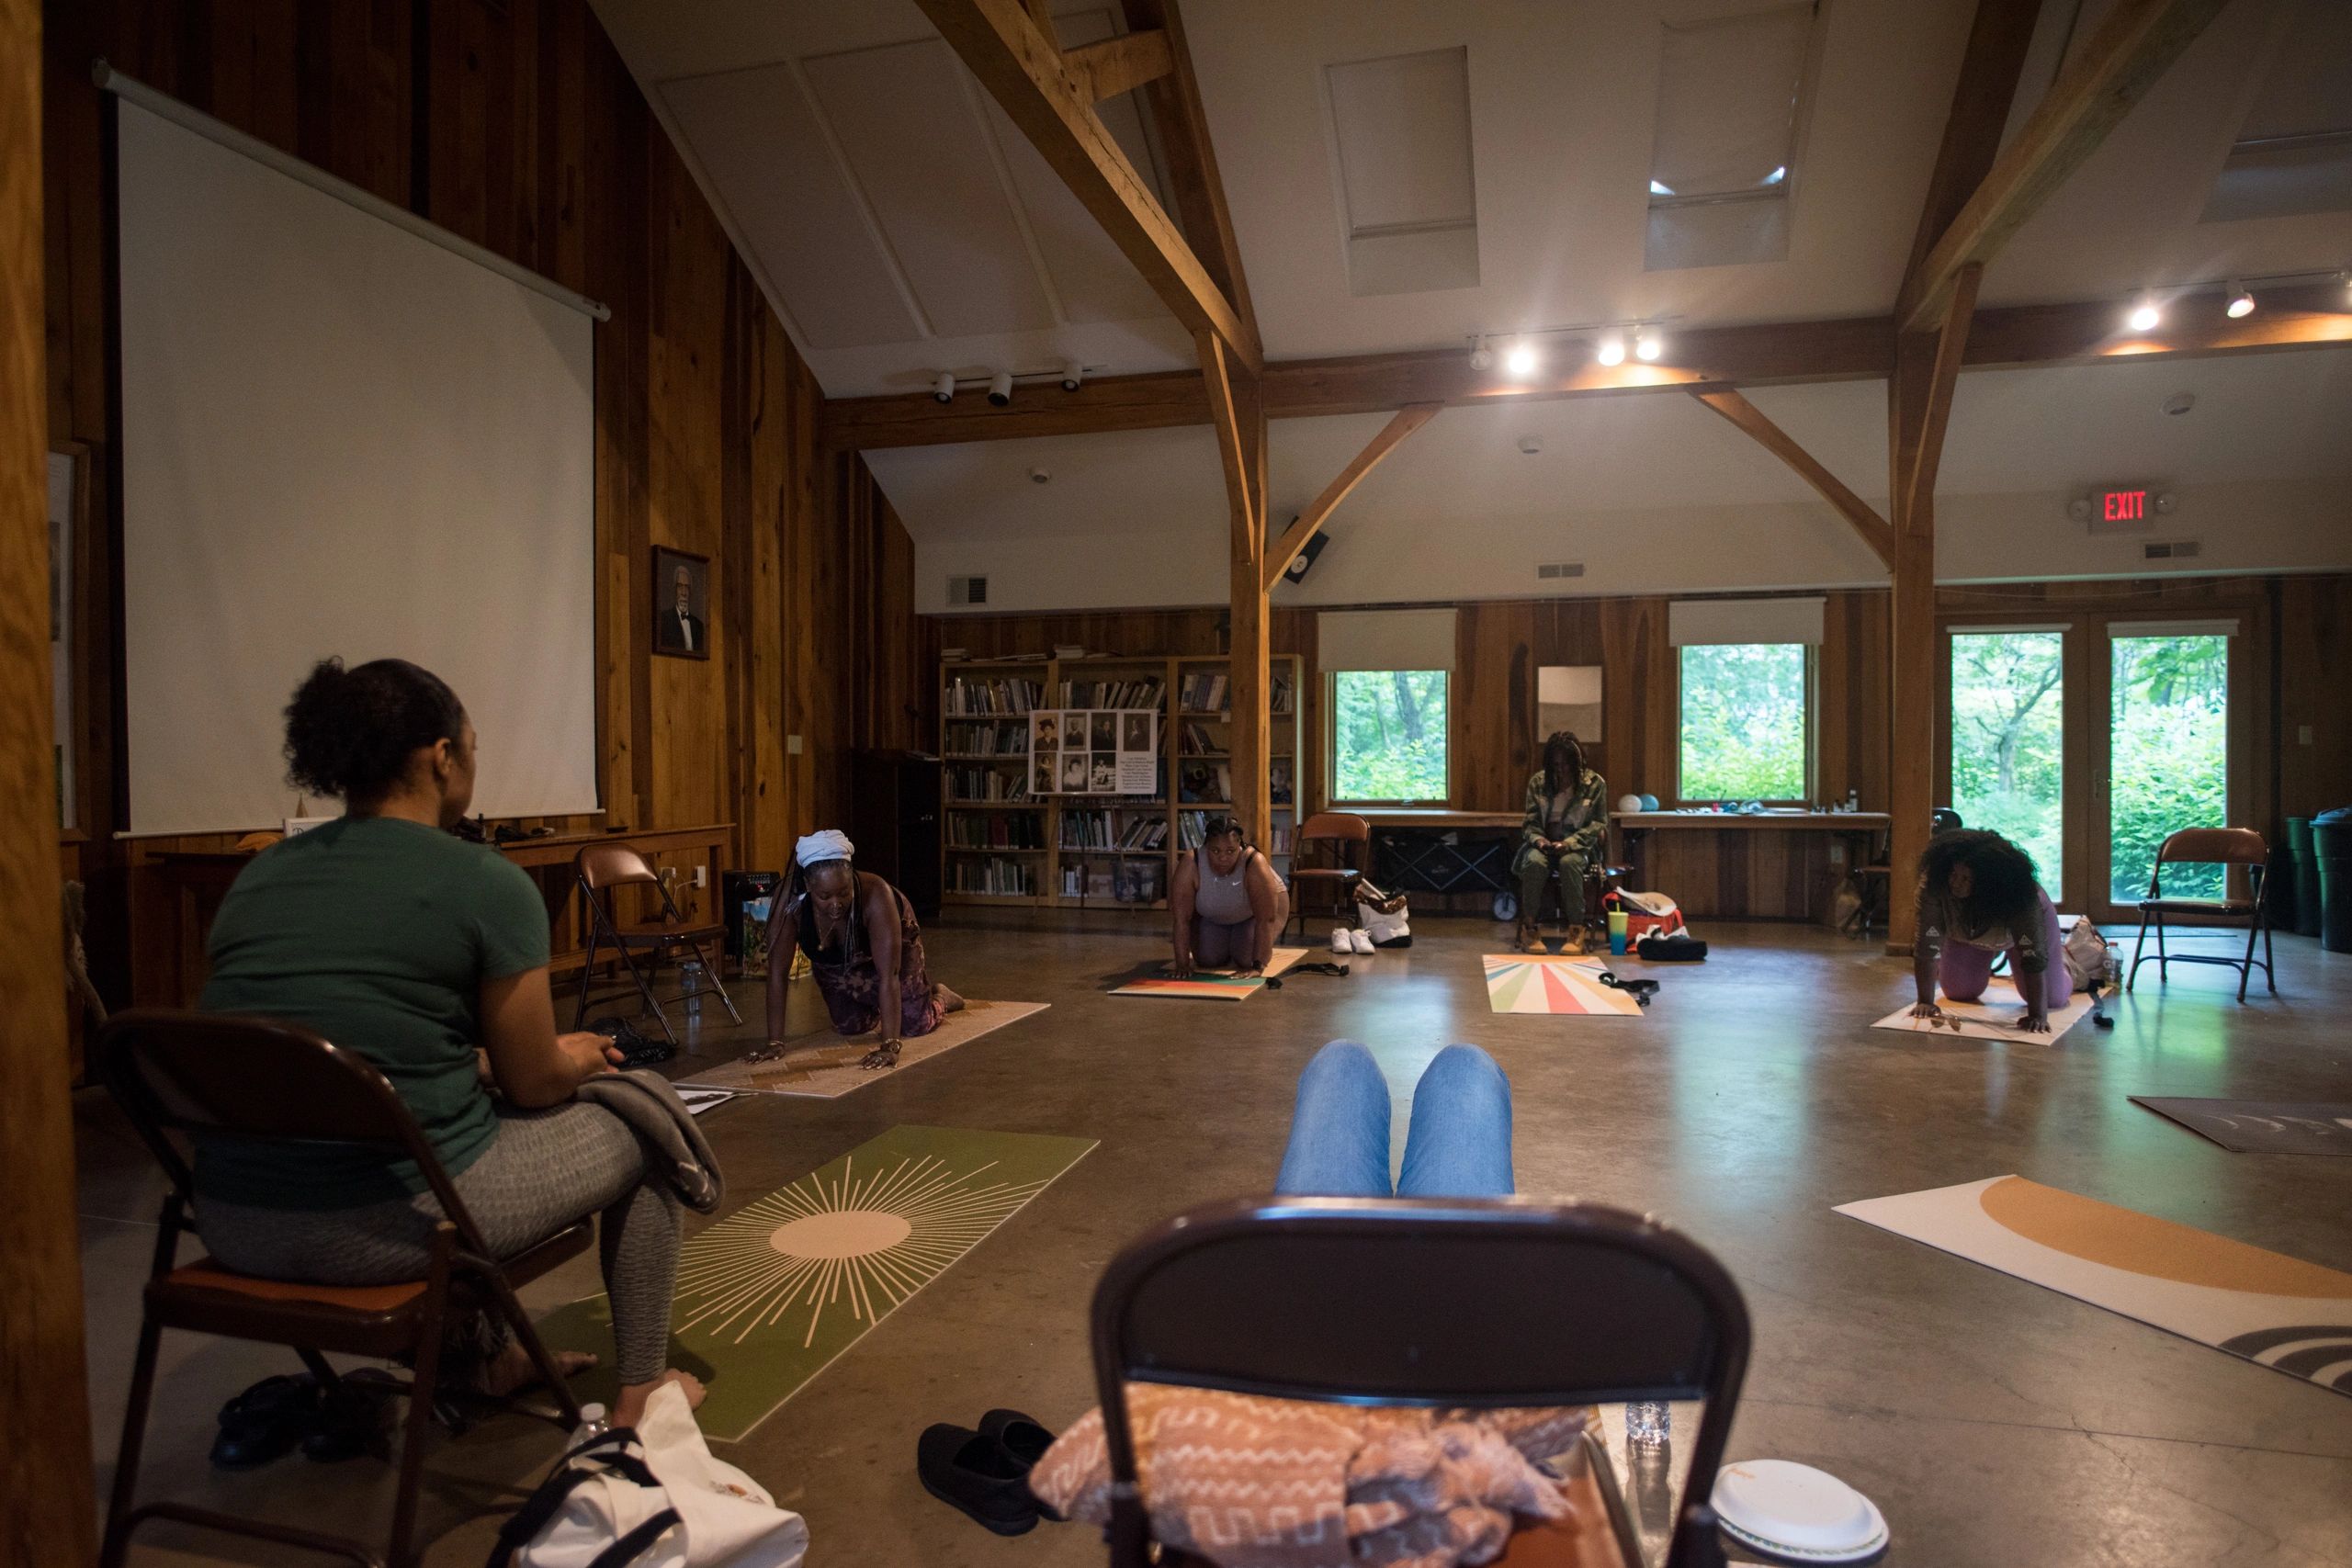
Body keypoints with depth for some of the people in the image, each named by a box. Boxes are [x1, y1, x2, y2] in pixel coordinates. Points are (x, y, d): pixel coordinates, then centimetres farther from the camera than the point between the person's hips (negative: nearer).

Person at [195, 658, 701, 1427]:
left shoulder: (258, 875, 7)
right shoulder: (485, 882, -13)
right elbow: (535, 1083, -6)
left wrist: (515, 1056, 25)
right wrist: (580, 1055, 17)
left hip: (232, 1225, 7)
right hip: (386, 1228, -7)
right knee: (640, 1132, 15)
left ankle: (491, 1357, 47)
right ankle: (640, 1391, 28)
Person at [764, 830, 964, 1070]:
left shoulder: (875, 895, -43)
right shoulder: (792, 904, -35)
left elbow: (888, 975, -44)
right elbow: (777, 971, -29)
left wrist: (890, 1046, -48)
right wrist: (773, 1042, -31)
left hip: (891, 949, -3)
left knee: (914, 1027, -4)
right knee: (849, 1029, 7)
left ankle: (939, 997, 31)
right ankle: (877, 1010, 41)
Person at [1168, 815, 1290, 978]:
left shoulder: (1255, 864, -39)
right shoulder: (1190, 864, -34)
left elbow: (1265, 919, -37)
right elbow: (1181, 917, -30)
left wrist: (1257, 967, -39)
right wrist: (1182, 964, -31)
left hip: (1260, 908, -2)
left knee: (1246, 958, -19)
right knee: (1207, 960, -12)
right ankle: (1228, 942, 20)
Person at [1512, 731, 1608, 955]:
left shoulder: (1594, 783, 2)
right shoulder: (1537, 782, 7)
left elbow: (1598, 824, -1)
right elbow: (1531, 821, 8)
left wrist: (1569, 843, -17)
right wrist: (1539, 839, -15)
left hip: (1577, 846, -1)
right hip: (1544, 844, 1)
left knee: (1569, 862, -37)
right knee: (1534, 862, -34)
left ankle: (1576, 931, -28)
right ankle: (1528, 928, -26)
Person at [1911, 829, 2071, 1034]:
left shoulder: (2019, 894, -43)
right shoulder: (1933, 882, -41)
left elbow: (2033, 955, -41)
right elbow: (1927, 944, -38)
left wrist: (2038, 1015, -45)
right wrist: (1925, 1001, -39)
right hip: (1966, 933, 1)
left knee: (2052, 999, -2)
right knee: (1958, 993, 2)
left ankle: (2061, 962, 33)